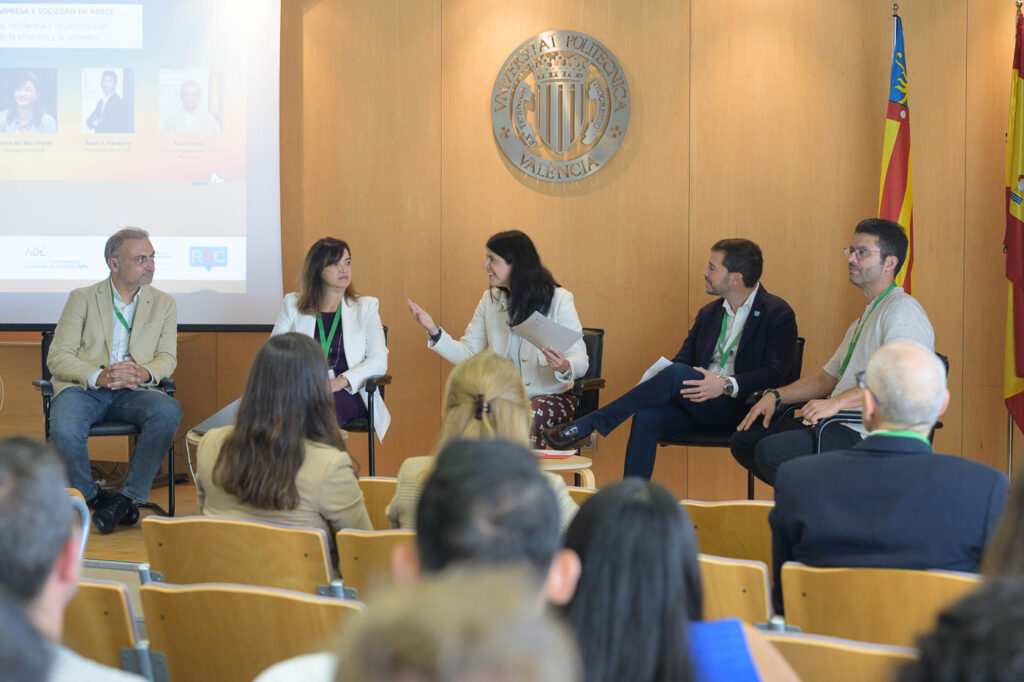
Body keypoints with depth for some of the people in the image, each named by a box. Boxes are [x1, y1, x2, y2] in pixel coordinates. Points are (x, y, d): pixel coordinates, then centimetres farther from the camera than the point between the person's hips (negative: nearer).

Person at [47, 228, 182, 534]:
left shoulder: (164, 304, 16)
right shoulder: (82, 298, 8)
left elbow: (167, 358, 8)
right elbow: (58, 357, 0)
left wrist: (144, 372, -17)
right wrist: (98, 377, -20)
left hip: (133, 392, 2)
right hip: (83, 389, -2)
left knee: (168, 411, -32)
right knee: (65, 429, -36)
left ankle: (128, 495, -22)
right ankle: (92, 497, -9)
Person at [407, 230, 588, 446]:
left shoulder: (559, 300, -5)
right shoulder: (490, 300, 10)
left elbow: (581, 361, -10)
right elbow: (467, 354, 7)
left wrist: (565, 367, -33)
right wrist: (434, 331, -7)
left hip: (551, 396, -3)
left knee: (530, 418, -36)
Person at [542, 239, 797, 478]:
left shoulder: (778, 314, -1)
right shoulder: (709, 313, 21)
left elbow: (775, 373, -11)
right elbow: (684, 358, 15)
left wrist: (726, 385, -25)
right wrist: (655, 383, -8)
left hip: (738, 408, -6)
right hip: (699, 401, 6)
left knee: (677, 374, -29)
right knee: (646, 416, -24)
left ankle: (585, 425, -26)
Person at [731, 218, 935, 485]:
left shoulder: (902, 310, -9)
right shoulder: (863, 320, 26)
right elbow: (825, 379, 28)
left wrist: (837, 402, -31)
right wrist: (776, 396, 12)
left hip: (868, 434, -10)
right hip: (839, 425, 11)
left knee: (771, 451, -27)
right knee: (744, 437, 4)